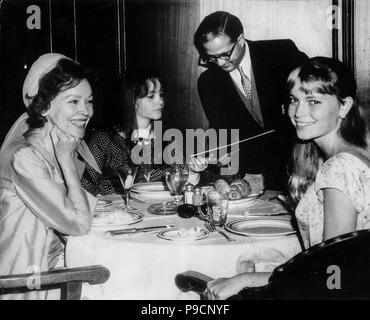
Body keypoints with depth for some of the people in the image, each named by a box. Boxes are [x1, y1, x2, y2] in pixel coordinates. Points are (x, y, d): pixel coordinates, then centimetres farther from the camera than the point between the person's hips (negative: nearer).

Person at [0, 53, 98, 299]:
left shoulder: (64, 144, 3)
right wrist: (66, 161, -20)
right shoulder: (23, 156, -23)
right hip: (27, 277, -7)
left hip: (56, 261, 7)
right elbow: (79, 223, -23)